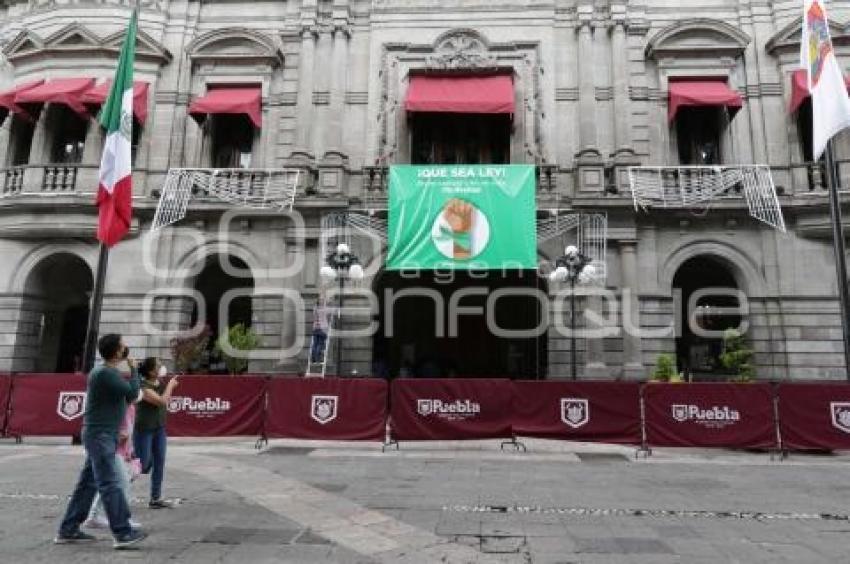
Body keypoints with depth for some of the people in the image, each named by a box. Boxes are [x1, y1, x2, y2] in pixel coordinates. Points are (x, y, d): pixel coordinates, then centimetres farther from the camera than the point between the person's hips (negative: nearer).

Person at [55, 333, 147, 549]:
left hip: (104, 435, 10)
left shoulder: (105, 371, 12)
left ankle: (68, 531, 22)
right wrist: (133, 368, -9)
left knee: (88, 483, 14)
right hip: (100, 435, -10)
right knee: (110, 484, -9)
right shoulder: (105, 373, -19)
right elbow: (133, 394, -18)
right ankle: (123, 533, -8)